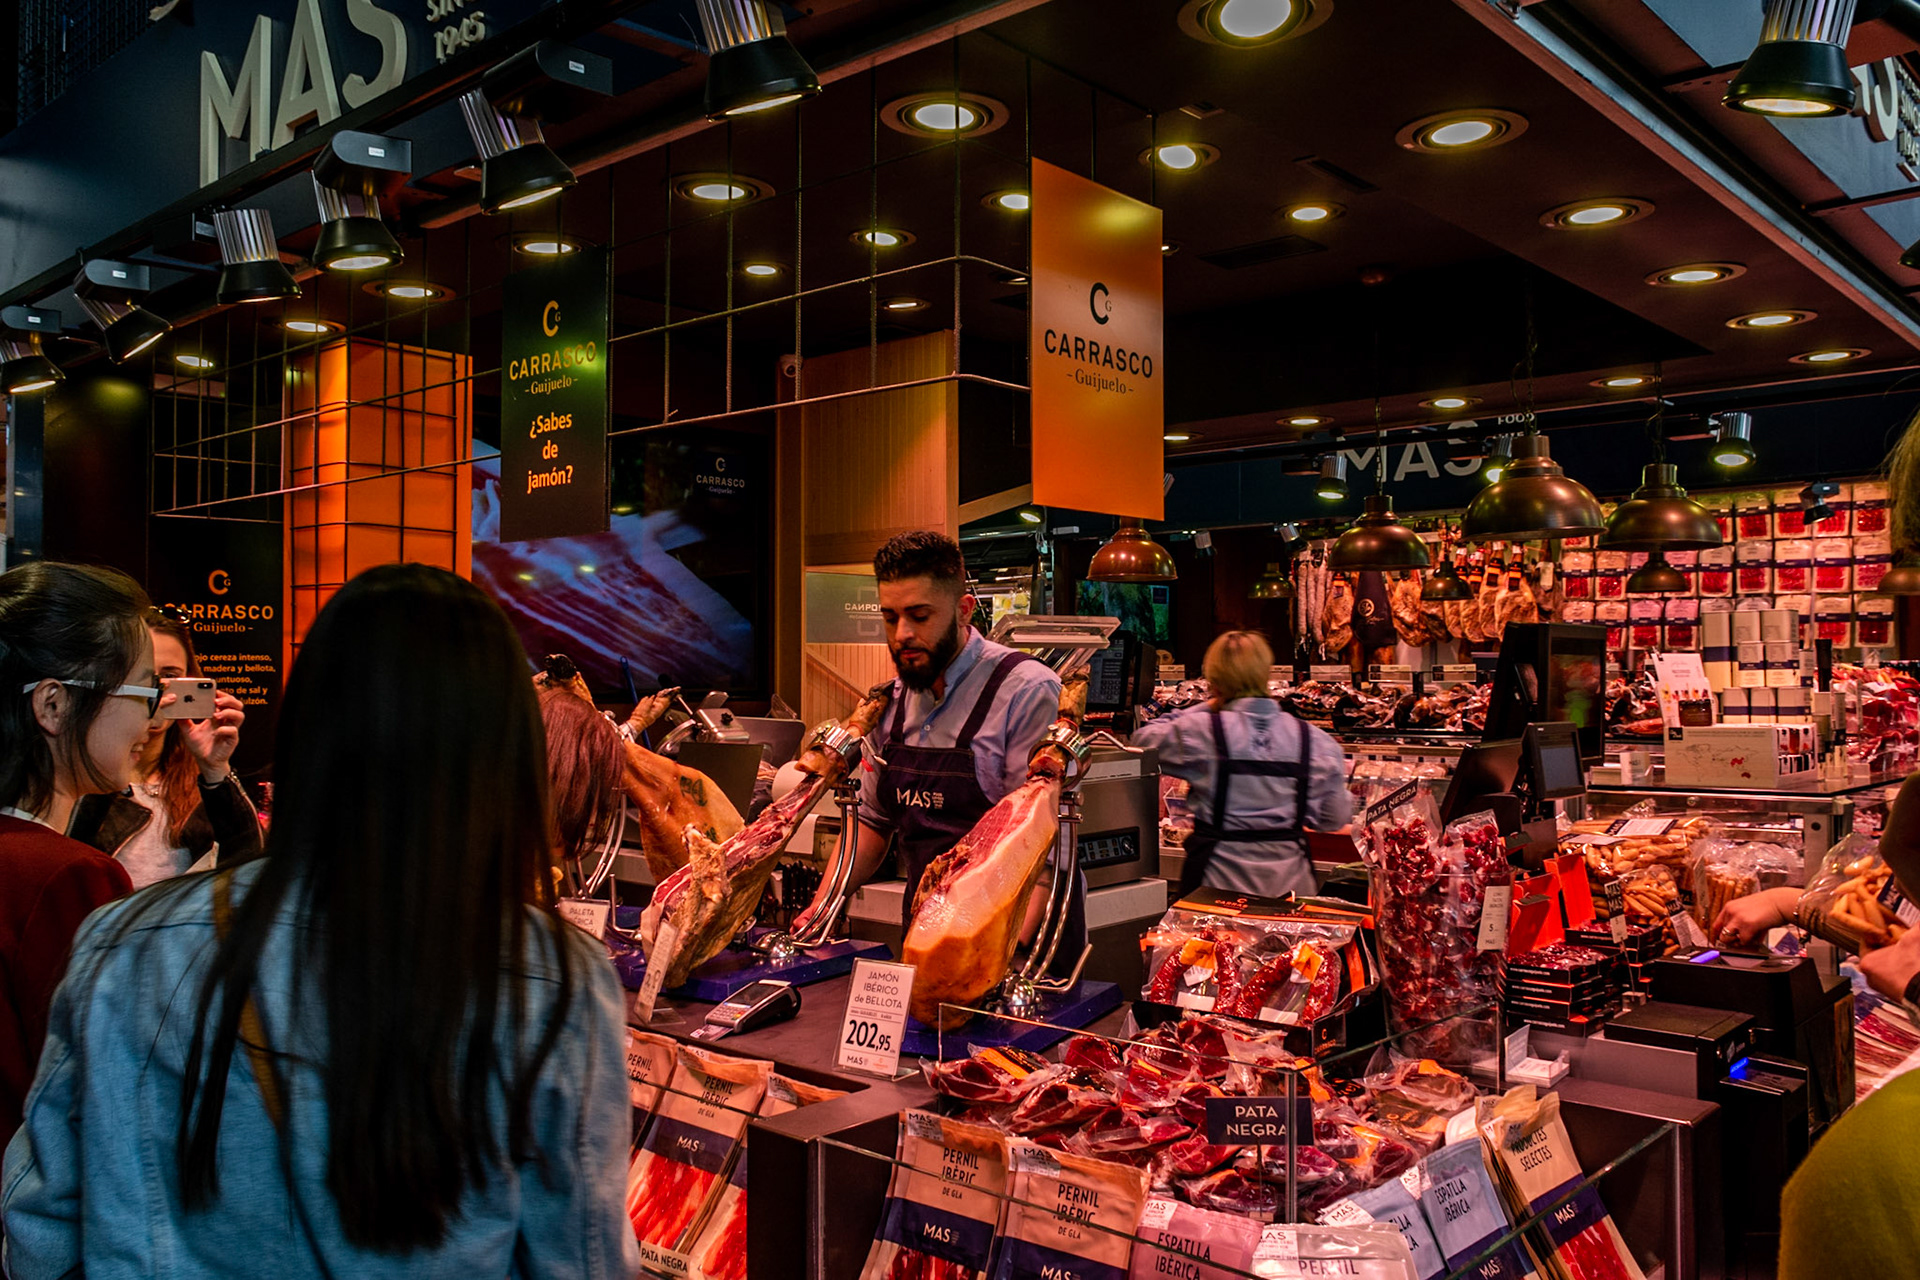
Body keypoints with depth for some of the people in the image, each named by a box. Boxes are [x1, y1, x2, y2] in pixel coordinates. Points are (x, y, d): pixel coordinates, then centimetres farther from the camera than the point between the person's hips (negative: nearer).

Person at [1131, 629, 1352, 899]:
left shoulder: (1200, 730, -9)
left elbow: (1140, 740, 9)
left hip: (1220, 879, -2)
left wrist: (1202, 709, 12)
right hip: (1289, 883, 2)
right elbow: (1334, 820, 3)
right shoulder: (1315, 740, -2)